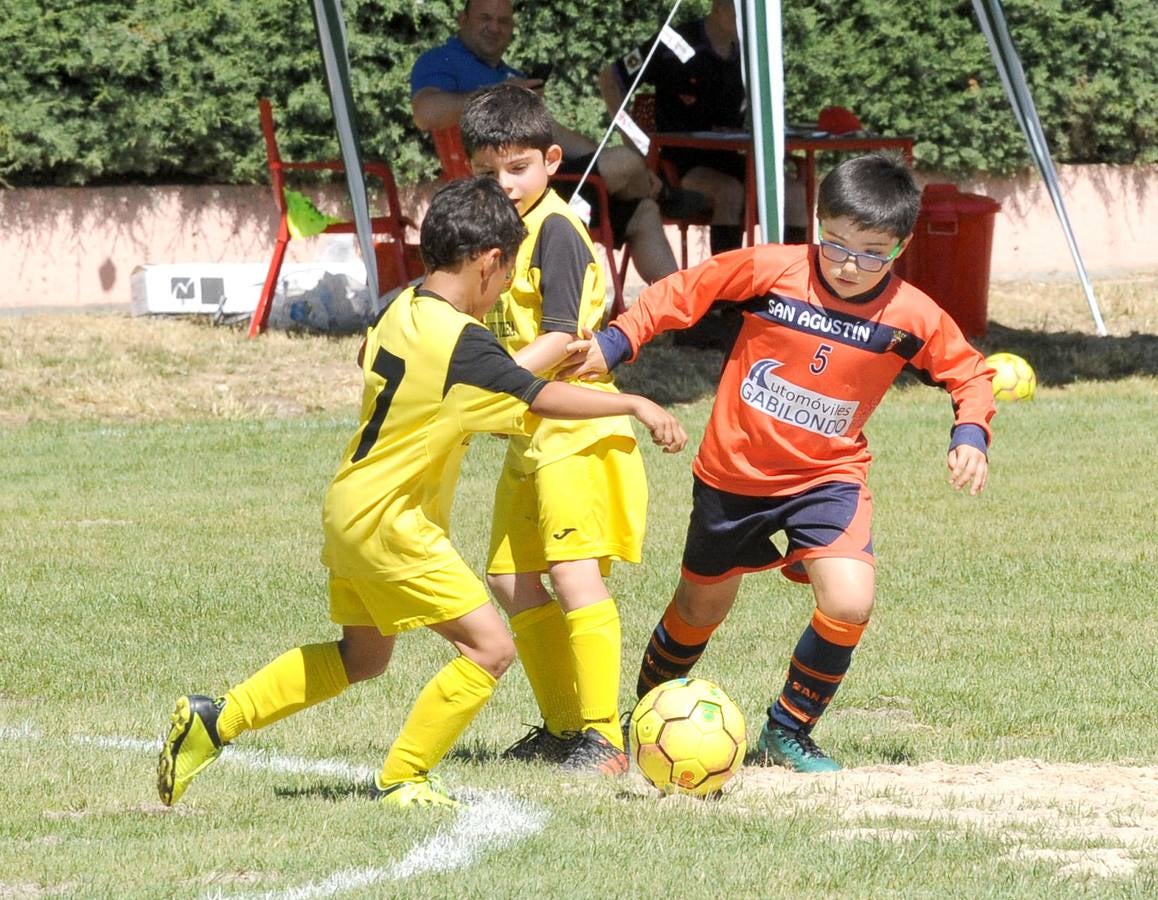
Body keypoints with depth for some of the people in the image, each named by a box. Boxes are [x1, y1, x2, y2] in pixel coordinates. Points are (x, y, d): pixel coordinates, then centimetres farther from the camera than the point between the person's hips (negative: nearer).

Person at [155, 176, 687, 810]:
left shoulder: (398, 311, 4)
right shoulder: (460, 344, -22)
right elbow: (542, 399, -23)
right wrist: (636, 405, -16)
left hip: (349, 510, 10)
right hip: (392, 526, -9)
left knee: (361, 657, 26)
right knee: (490, 648, -7)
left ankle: (213, 721, 25)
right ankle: (400, 780, -1)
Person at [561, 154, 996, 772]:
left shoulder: (913, 319, -13)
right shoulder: (770, 271, -18)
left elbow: (971, 374, 3)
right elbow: (684, 292, -6)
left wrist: (970, 437, -14)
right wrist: (614, 344, -13)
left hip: (827, 477, 0)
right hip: (733, 471, 0)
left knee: (849, 602, -22)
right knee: (703, 606, 17)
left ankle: (788, 732, 2)